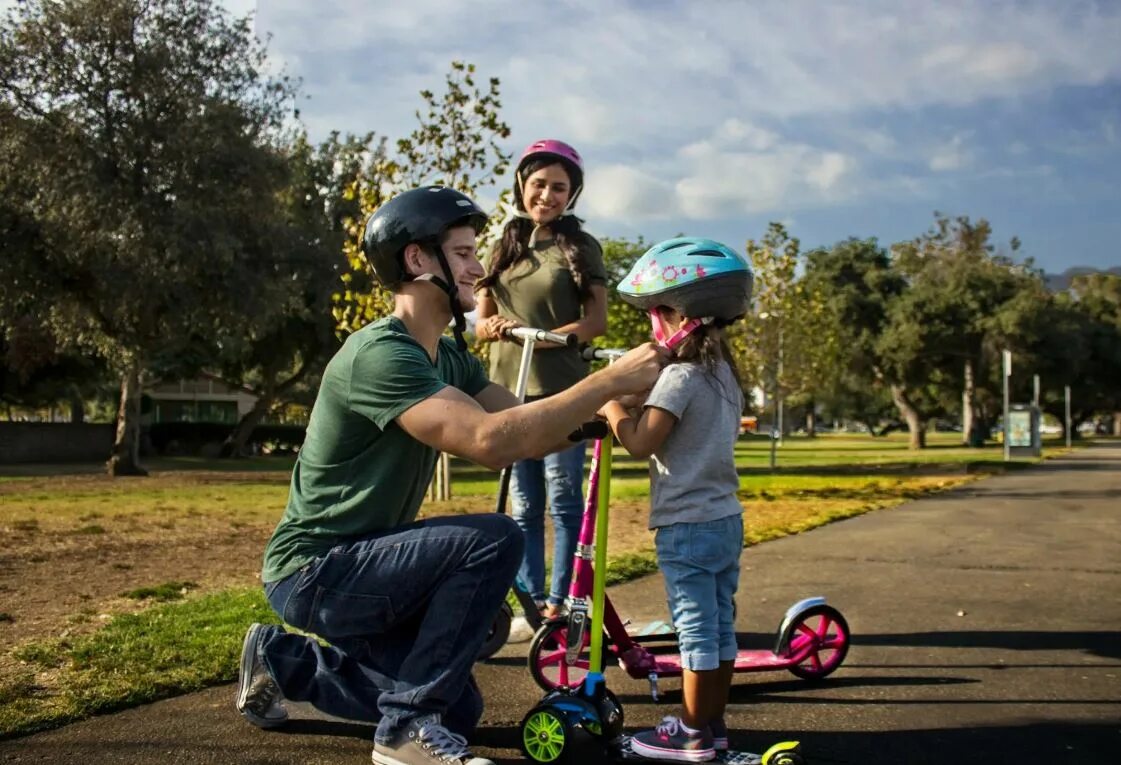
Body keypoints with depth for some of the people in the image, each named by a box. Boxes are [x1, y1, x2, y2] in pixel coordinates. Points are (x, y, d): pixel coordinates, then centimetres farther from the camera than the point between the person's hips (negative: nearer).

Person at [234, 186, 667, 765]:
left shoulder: (449, 358, 6)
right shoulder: (379, 353, -25)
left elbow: (525, 430, -3)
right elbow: (492, 441, -37)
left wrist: (603, 408, -20)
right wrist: (611, 381, -34)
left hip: (354, 566, 9)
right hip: (315, 571, -9)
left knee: (459, 710, 18)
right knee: (493, 539, -26)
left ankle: (283, 660, 26)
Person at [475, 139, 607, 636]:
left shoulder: (580, 247, 3)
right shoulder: (503, 249, 14)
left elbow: (596, 321, -5)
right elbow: (480, 322, 12)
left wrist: (539, 336, -20)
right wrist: (493, 326, -13)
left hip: (562, 391, -4)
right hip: (508, 390, 4)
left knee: (563, 502, -1)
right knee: (522, 507, 6)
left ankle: (558, 606, 6)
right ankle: (531, 604, 12)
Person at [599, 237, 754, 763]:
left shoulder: (680, 376, -16)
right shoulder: (726, 375, 10)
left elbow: (640, 442, -21)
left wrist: (610, 404, -5)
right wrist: (638, 400, 17)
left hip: (687, 525, -8)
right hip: (727, 519, 8)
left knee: (695, 629, 0)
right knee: (720, 625, 13)